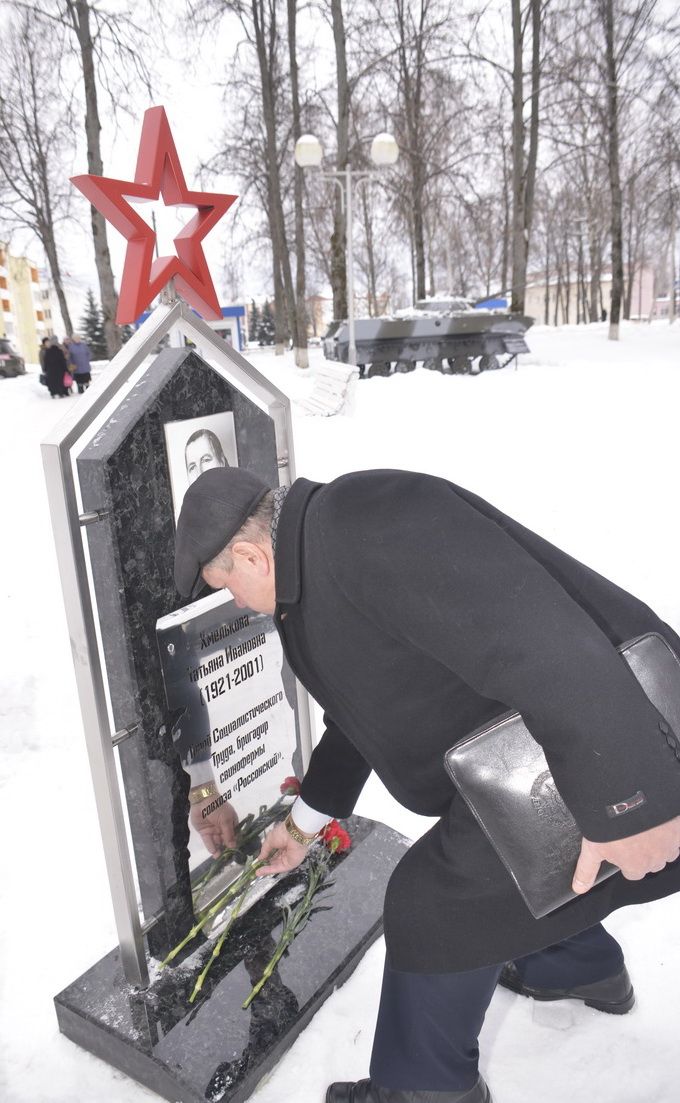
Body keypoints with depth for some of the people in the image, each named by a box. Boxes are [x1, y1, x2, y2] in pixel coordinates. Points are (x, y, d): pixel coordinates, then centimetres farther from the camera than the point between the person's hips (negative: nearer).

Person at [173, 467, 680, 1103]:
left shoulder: (366, 525, -26)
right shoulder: (312, 581, 10)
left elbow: (536, 638, -33)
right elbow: (357, 719, 23)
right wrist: (304, 822, 34)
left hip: (604, 765, -10)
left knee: (432, 902, 0)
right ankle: (584, 969, 58)